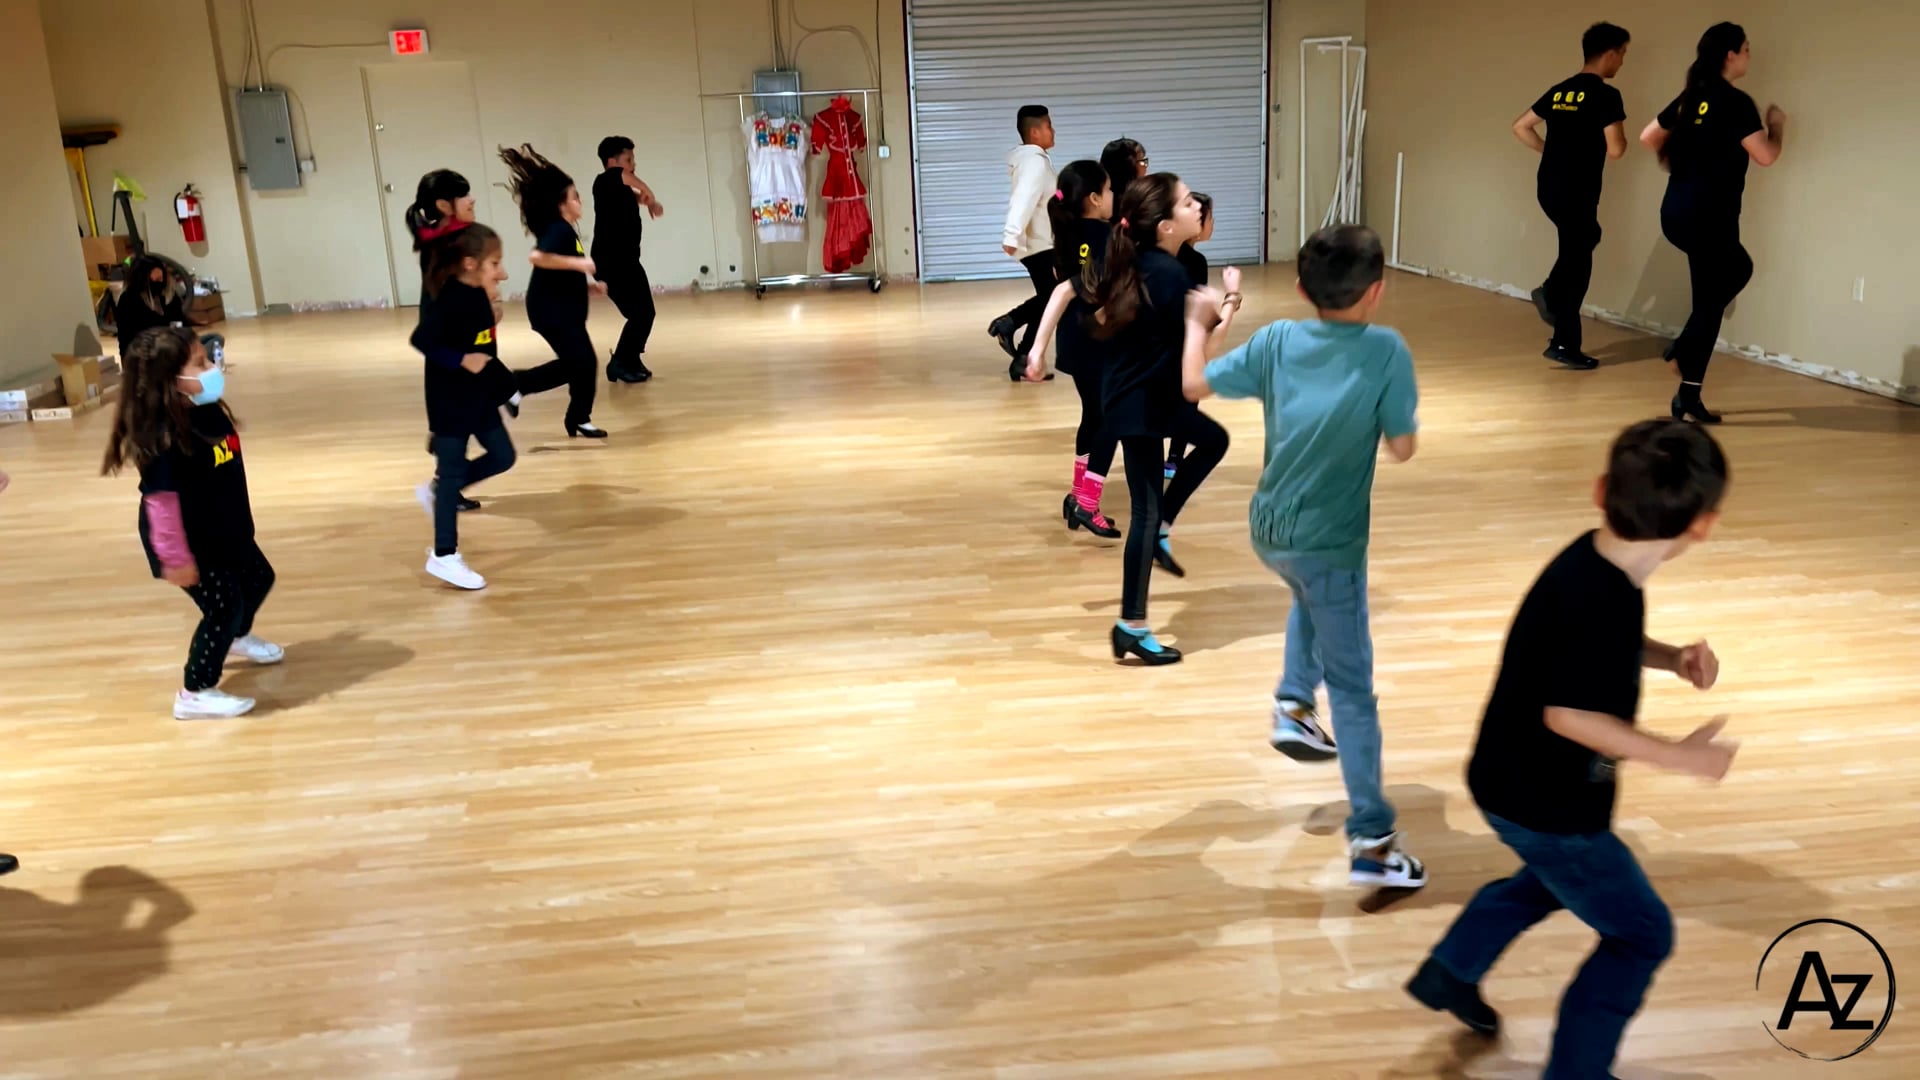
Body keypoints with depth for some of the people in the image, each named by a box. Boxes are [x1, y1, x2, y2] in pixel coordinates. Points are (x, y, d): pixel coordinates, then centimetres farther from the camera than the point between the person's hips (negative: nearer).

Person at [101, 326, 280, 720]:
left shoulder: (209, 412, -3)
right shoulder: (162, 436, -30)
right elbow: (161, 499, -28)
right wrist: (175, 558, -26)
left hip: (225, 530, 9)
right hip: (191, 542, -9)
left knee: (258, 578, 26)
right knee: (223, 607, -3)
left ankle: (237, 637, 56)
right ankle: (195, 694, 13)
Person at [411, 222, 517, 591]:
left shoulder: (477, 295, 3)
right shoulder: (452, 299, -22)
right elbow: (421, 339, -28)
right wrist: (461, 360, -27)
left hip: (479, 396, 8)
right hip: (450, 401, -8)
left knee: (503, 457, 14)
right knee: (453, 471, 0)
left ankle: (436, 490, 30)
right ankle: (444, 556, 11)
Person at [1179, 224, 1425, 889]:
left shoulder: (1277, 341, -2)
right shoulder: (1386, 350, -13)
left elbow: (1193, 386, 6)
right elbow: (1402, 449, -9)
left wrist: (1199, 321, 22)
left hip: (1268, 533, 5)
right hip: (1328, 545, -5)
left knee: (1311, 596, 39)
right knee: (1353, 689, 4)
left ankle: (1294, 703, 24)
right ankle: (1371, 840, 5)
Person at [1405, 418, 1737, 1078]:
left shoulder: (1596, 566, -5)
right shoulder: (1599, 599, -33)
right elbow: (1569, 714, -31)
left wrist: (1672, 658, -1)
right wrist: (1680, 755, -24)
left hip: (1520, 784, 9)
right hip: (1546, 806, -9)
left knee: (1556, 878, 36)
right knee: (1642, 934, 9)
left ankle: (1449, 972, 46)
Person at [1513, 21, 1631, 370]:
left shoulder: (1559, 91, 10)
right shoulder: (1605, 95, -12)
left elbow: (1520, 127, 16)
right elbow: (1615, 150, -17)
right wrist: (1621, 137, 4)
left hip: (1548, 186, 8)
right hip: (1576, 191, -8)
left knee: (1586, 238, 31)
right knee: (1577, 264, 2)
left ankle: (1551, 293, 17)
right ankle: (1565, 345, 6)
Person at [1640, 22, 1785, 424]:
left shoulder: (1689, 98, 9)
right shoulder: (1736, 102, -13)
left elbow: (1648, 137, 18)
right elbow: (1765, 156, -15)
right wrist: (1776, 123, 3)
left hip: (1675, 212, 9)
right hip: (1707, 217, -9)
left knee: (1739, 267, 30)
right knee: (1709, 303, 0)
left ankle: (1685, 346, 20)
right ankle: (1688, 400, 2)